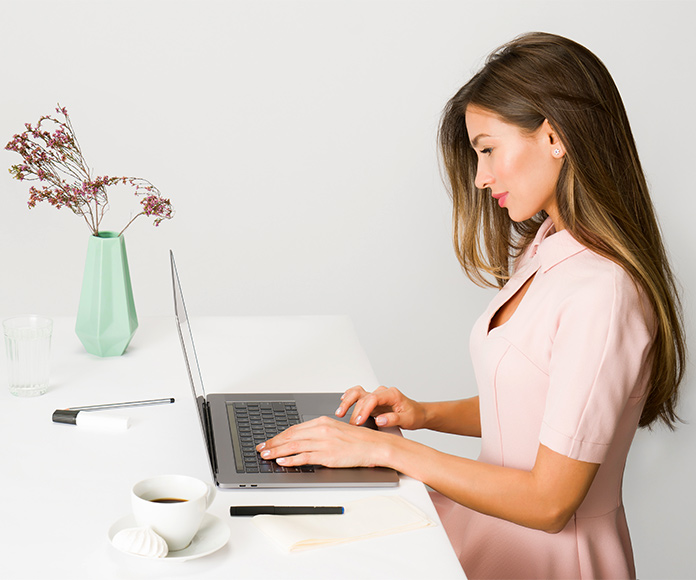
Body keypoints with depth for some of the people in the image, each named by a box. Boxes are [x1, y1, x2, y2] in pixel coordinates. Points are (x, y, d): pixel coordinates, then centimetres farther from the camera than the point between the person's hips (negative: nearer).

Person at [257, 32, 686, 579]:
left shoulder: (601, 295, -24)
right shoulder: (546, 248, 5)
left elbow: (549, 502, -22)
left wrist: (388, 449, -18)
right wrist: (427, 414, 1)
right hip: (496, 519, 8)